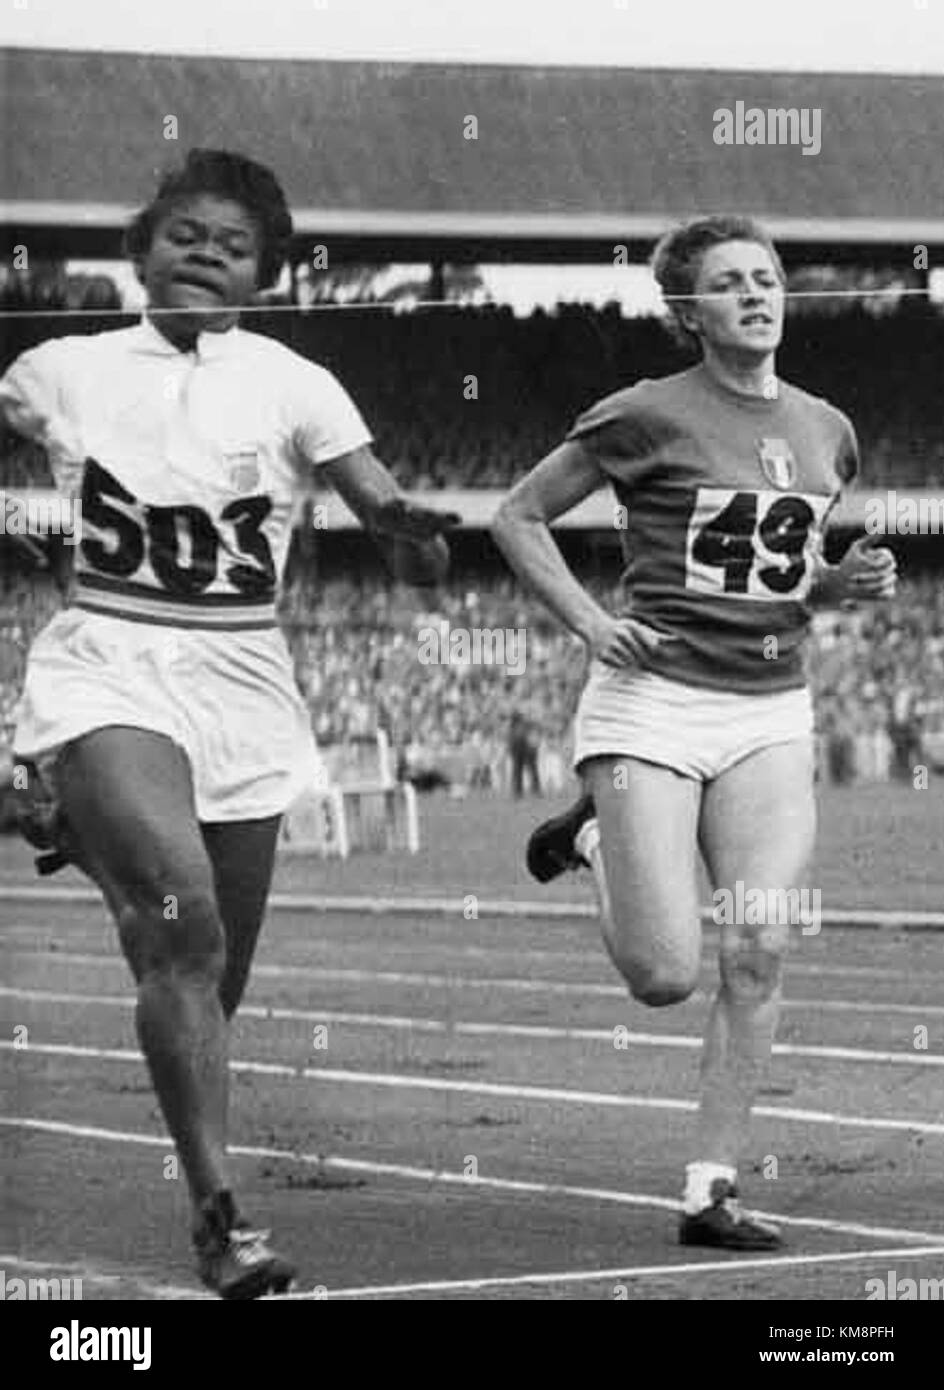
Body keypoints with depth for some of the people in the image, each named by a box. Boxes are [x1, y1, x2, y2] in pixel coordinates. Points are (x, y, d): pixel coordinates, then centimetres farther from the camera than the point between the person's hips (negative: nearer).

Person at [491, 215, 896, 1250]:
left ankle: (711, 1192, -1)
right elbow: (516, 517, 2)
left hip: (772, 713, 4)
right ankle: (595, 840, 23)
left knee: (757, 953, -9)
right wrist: (591, 624, -9)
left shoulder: (824, 431, 11)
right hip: (653, 703, -4)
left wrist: (845, 581, 3)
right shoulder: (649, 417, -6)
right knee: (665, 976, -9)